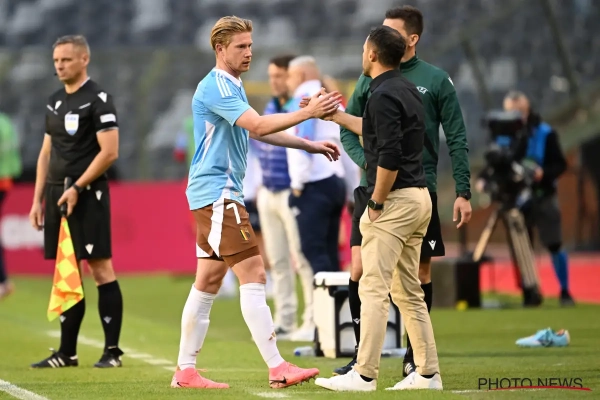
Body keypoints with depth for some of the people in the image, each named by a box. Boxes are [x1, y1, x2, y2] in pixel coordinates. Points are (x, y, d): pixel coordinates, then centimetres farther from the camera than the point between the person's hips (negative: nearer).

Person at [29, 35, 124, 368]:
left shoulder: (98, 100, -7)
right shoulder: (55, 102, 16)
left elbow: (109, 152, -14)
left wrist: (77, 188, -15)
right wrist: (38, 199, 14)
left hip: (88, 195, -7)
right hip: (58, 196, 7)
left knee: (101, 269, -7)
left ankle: (113, 350, -4)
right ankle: (67, 352, 12)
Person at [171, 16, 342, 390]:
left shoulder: (232, 87, 19)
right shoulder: (215, 87, -14)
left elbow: (260, 131, 25)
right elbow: (258, 126, -25)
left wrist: (311, 145, 18)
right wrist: (308, 112, -27)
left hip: (216, 194, 11)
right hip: (217, 193, -11)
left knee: (209, 281, 10)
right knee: (253, 275, -14)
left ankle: (186, 371, 13)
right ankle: (278, 369, -17)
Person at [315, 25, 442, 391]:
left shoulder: (384, 95, -15)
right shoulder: (407, 90, 14)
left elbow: (390, 156, -23)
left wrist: (376, 202, -14)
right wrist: (336, 115, 35)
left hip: (395, 200, -10)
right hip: (420, 197, 10)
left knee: (374, 289, -7)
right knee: (409, 290, 13)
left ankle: (365, 375, -8)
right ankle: (428, 373, 12)